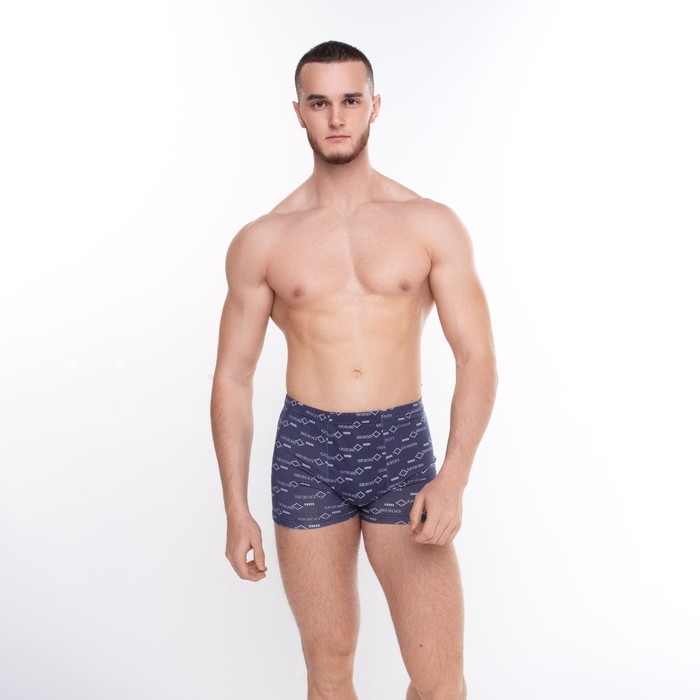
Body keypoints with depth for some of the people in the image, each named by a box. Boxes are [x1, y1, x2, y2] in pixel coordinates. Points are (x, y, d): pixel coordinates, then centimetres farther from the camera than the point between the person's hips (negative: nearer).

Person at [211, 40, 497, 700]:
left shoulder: (431, 225, 0)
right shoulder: (261, 242, 1)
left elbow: (477, 358, -3)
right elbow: (232, 378, 5)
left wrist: (453, 478, -16)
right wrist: (236, 510, 2)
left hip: (402, 449, 0)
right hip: (306, 454, 1)